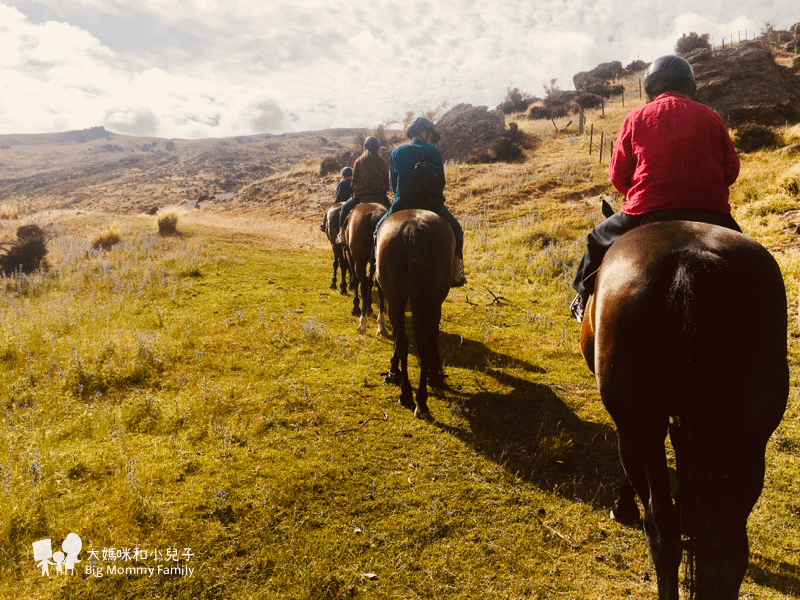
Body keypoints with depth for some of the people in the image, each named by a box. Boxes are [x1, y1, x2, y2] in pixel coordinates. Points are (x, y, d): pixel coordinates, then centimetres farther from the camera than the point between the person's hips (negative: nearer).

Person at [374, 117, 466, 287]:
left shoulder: (396, 153, 6)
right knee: (456, 230, 20)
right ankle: (456, 272, 11)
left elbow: (393, 183, 8)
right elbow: (441, 182, 0)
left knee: (379, 230, 25)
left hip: (402, 205, 2)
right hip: (431, 205, -1)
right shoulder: (434, 152, -1)